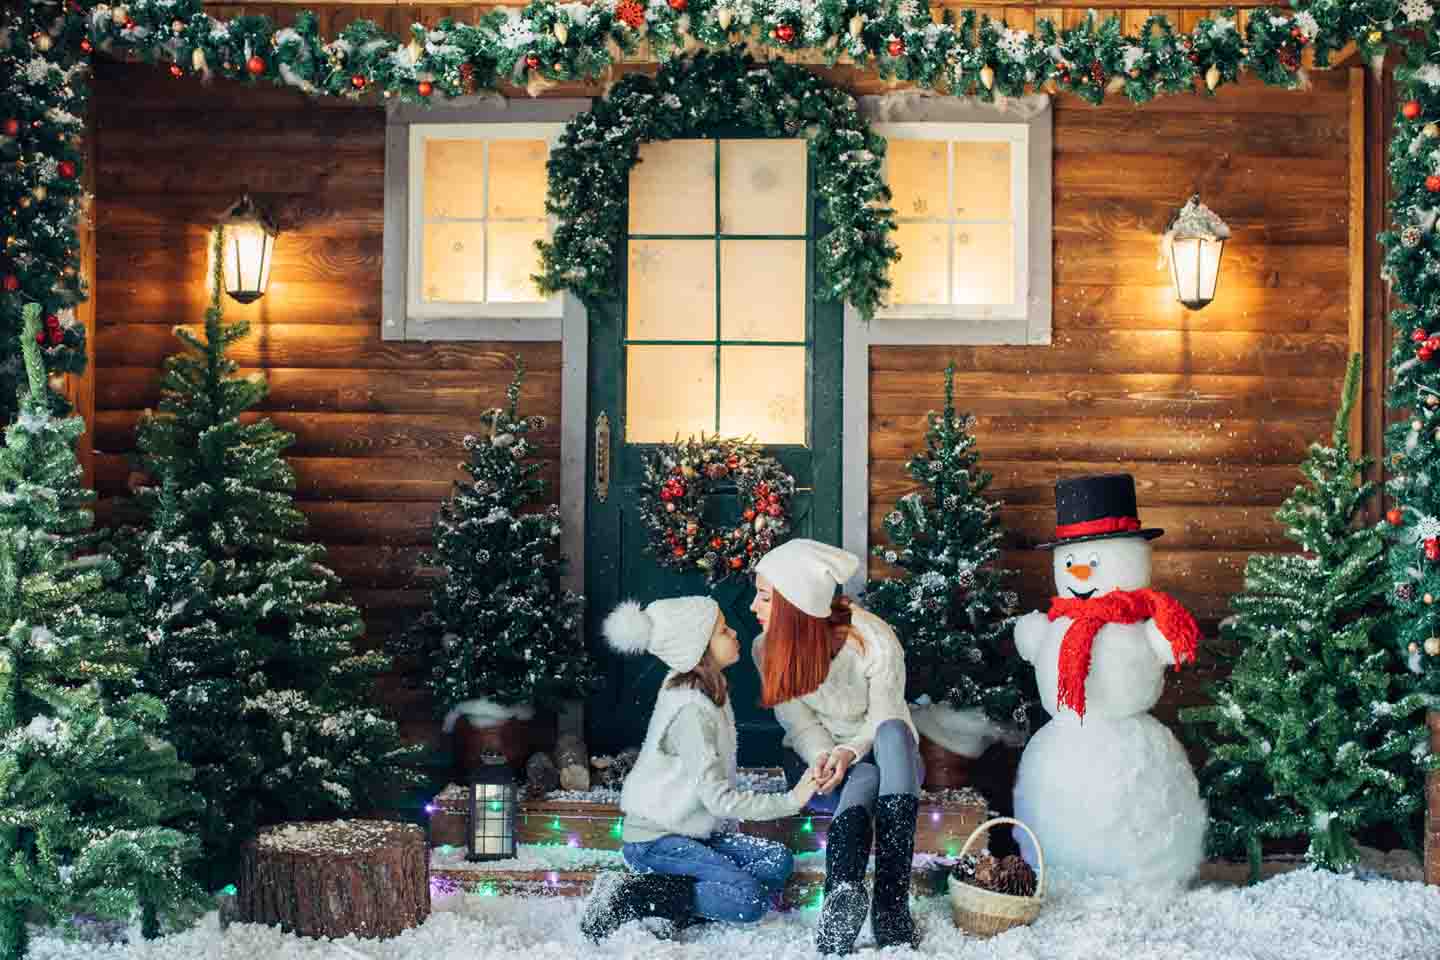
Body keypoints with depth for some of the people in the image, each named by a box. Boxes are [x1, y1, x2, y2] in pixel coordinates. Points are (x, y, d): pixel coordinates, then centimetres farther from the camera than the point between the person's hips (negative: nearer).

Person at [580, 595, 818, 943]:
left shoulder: (711, 688, 5)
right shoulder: (691, 710, -24)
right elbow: (718, 797, -25)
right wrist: (790, 801, -23)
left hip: (691, 831, 9)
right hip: (654, 842, -9)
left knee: (777, 862, -2)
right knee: (748, 900, -19)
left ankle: (671, 907, -8)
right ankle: (628, 899, -14)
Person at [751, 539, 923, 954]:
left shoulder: (874, 641, -22)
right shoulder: (767, 649, -11)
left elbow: (884, 720, -14)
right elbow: (800, 724, -8)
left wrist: (850, 751, -32)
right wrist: (821, 758, -29)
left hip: (876, 753, -1)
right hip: (814, 757, 1)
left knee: (893, 734, -38)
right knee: (864, 781, -34)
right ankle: (844, 891, -59)